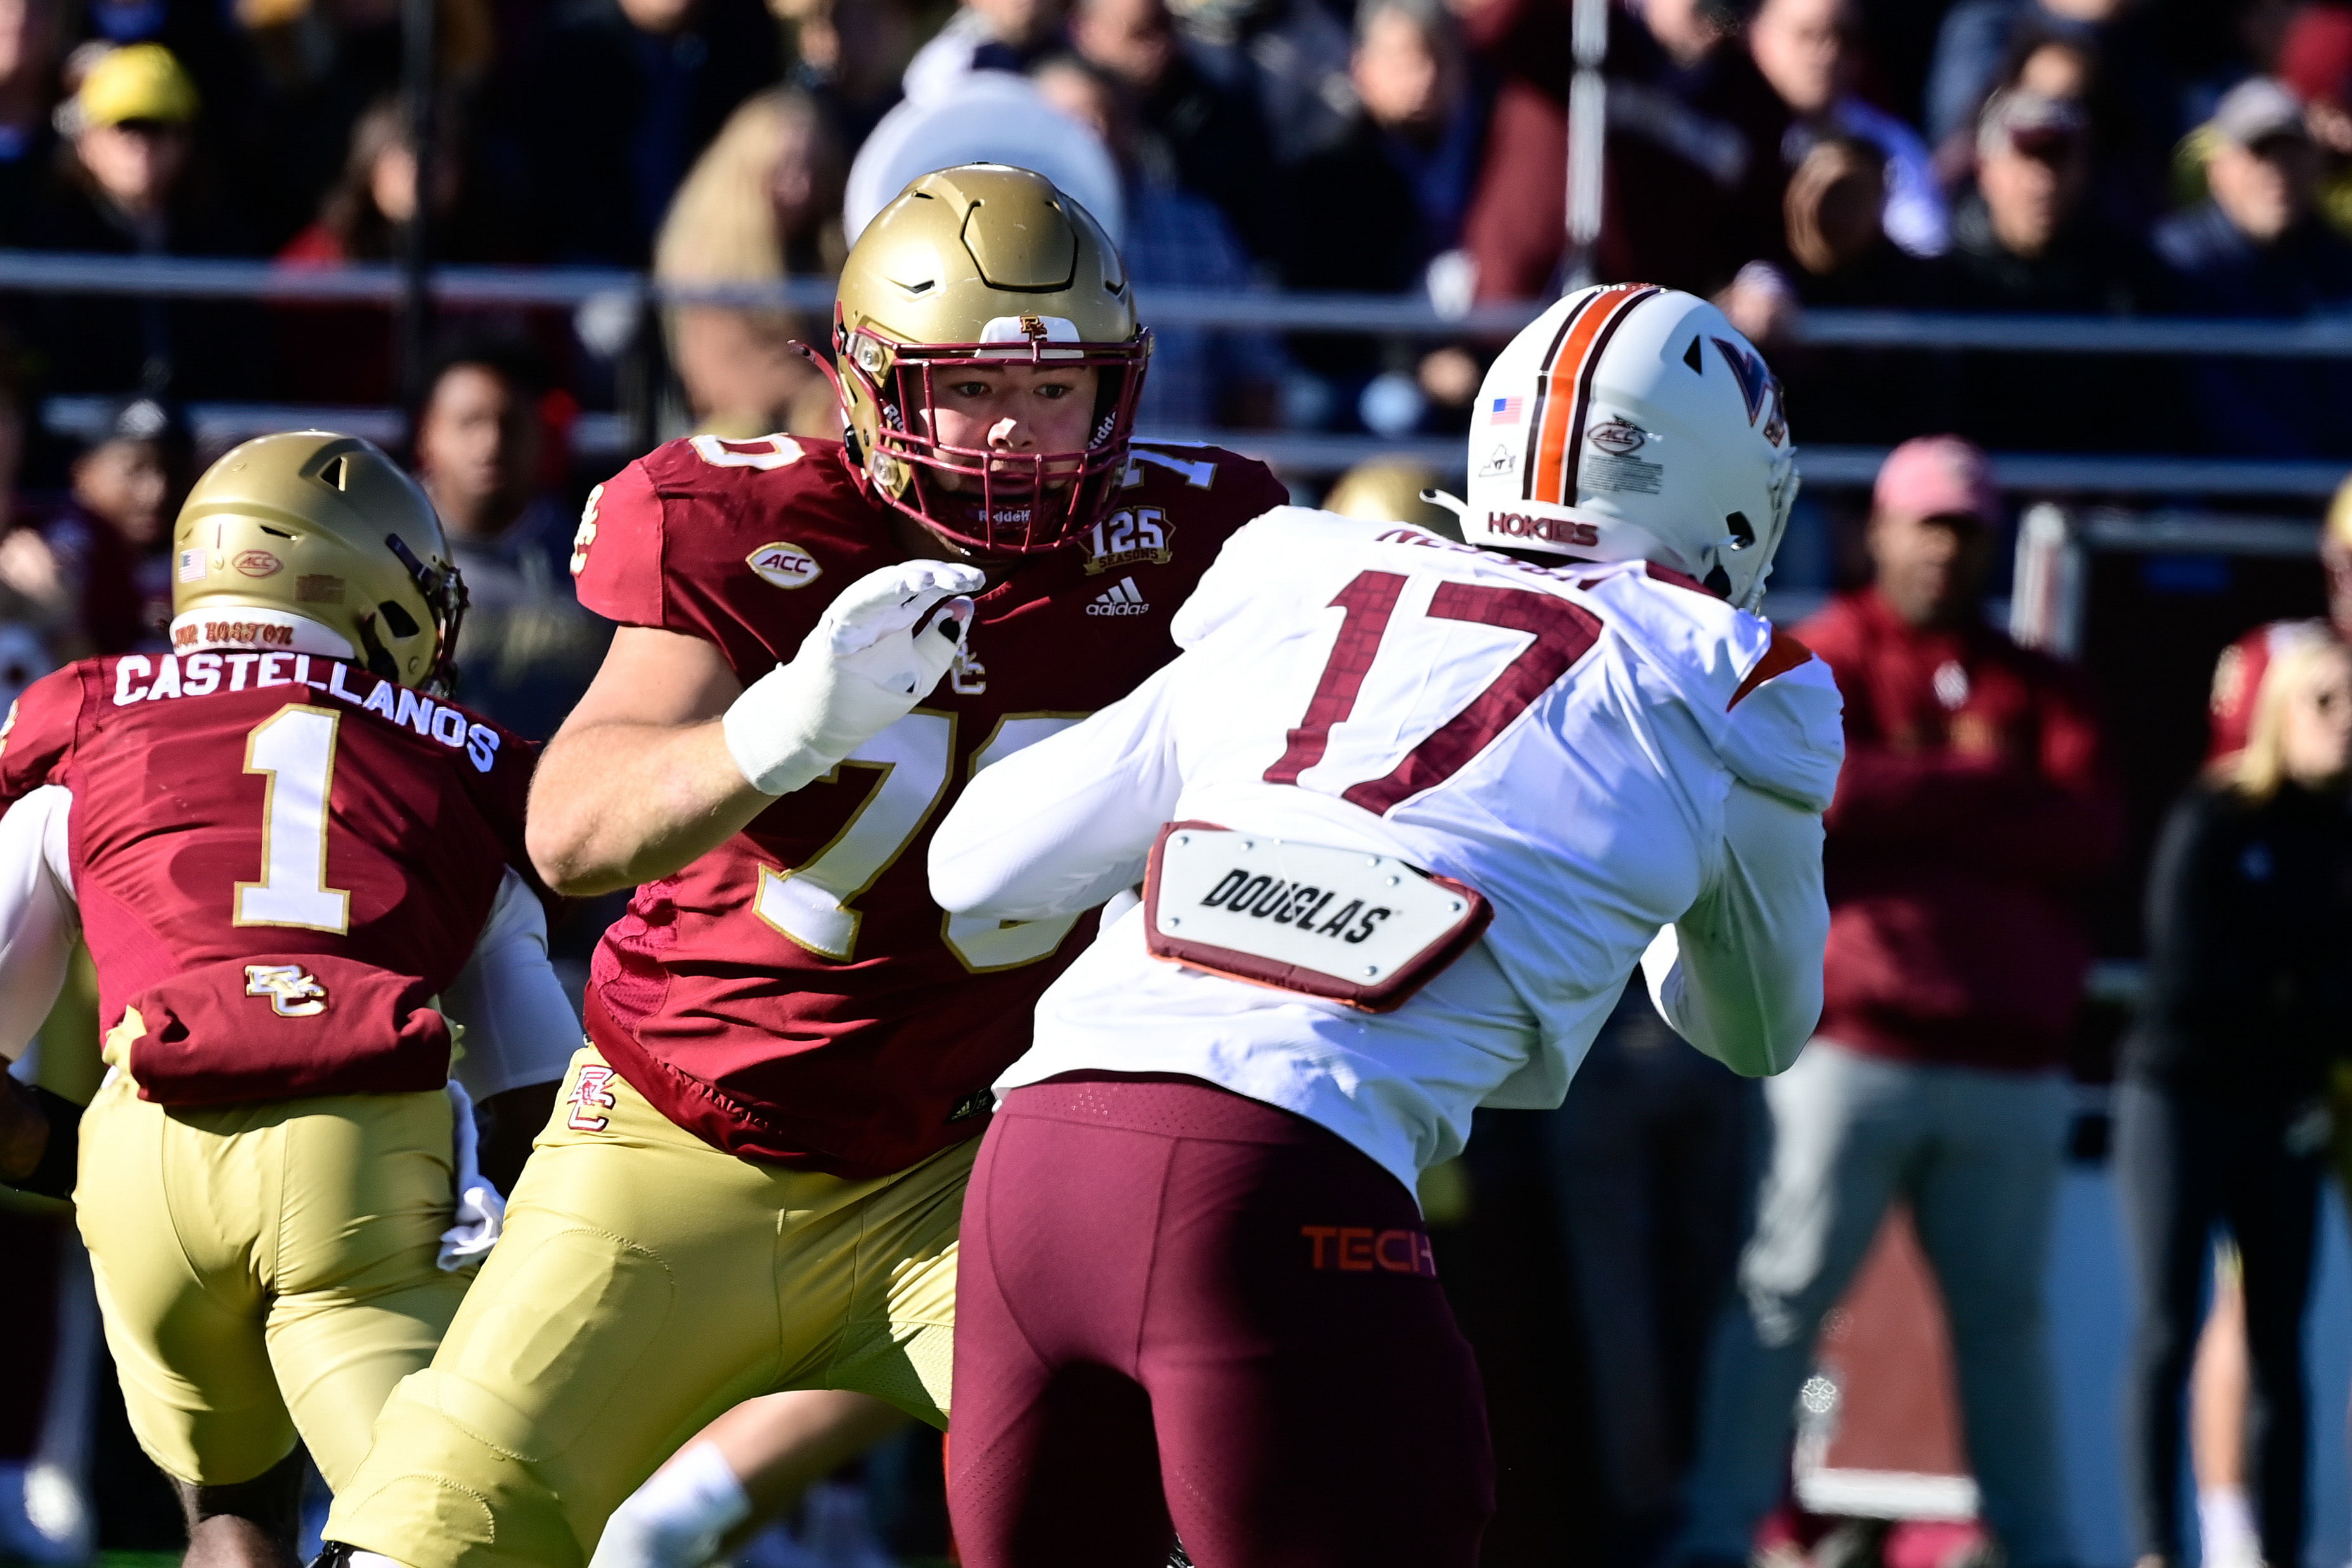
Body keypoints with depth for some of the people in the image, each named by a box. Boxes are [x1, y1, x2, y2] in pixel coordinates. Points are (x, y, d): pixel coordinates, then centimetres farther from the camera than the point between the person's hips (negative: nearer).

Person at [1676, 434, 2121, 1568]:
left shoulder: (2038, 687, 16)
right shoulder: (1820, 661, 6)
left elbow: (2089, 835, 0)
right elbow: (1823, 790, -14)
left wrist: (1908, 803, -7)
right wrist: (1988, 790, -4)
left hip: (2011, 1066, 4)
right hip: (1853, 1041, -4)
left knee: (2005, 1311, 7)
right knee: (1786, 1293, -7)